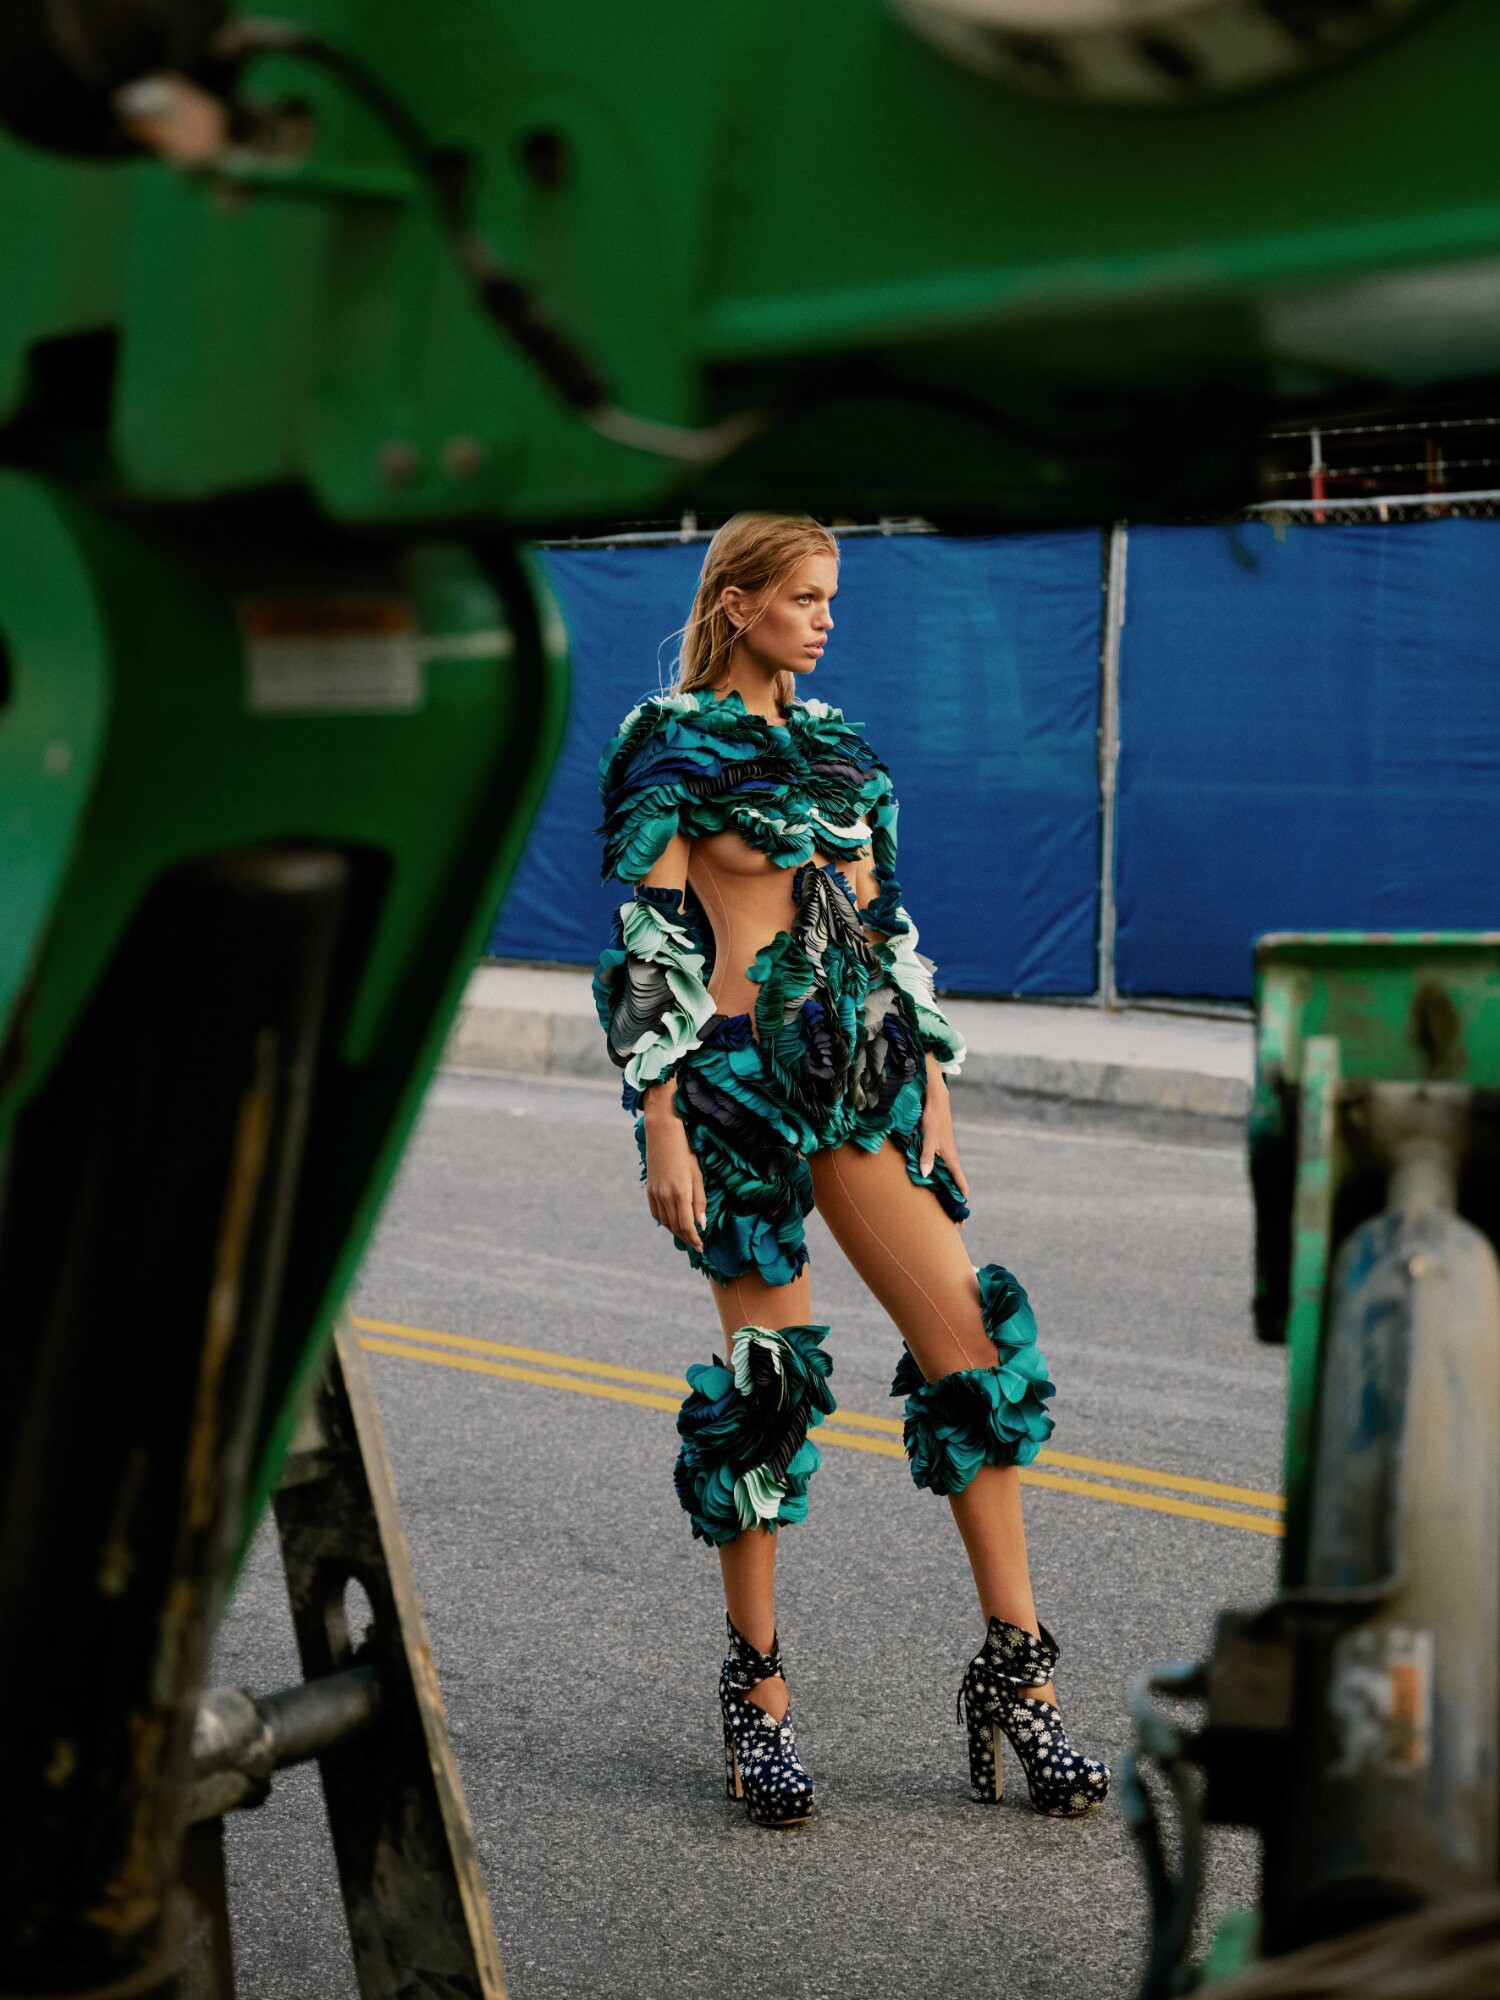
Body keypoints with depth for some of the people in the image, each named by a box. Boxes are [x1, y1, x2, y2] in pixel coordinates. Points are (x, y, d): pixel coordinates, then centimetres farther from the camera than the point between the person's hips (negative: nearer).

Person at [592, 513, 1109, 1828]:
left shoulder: (835, 742, 17)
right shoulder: (672, 746, -2)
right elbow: (649, 944, -8)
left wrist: (933, 1088, 13)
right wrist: (662, 1125, -14)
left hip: (865, 1073, 6)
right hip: (743, 1076, -6)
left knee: (977, 1346, -2)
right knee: (767, 1372, -3)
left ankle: (1018, 1668, 5)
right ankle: (759, 1689, 10)